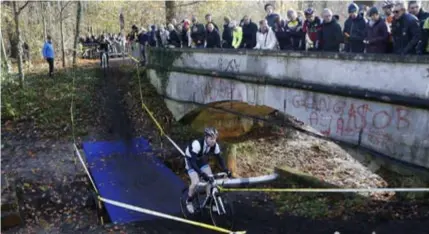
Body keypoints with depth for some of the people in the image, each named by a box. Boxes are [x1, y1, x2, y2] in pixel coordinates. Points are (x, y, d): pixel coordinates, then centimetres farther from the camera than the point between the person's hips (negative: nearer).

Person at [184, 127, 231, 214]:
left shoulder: (215, 145, -23)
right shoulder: (197, 144, -39)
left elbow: (219, 159, -11)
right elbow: (193, 162, -43)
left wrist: (226, 170, -24)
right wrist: (202, 174, -52)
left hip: (202, 161, 5)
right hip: (191, 161, -5)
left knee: (211, 179, -8)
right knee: (195, 182, -21)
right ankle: (189, 201, 5)